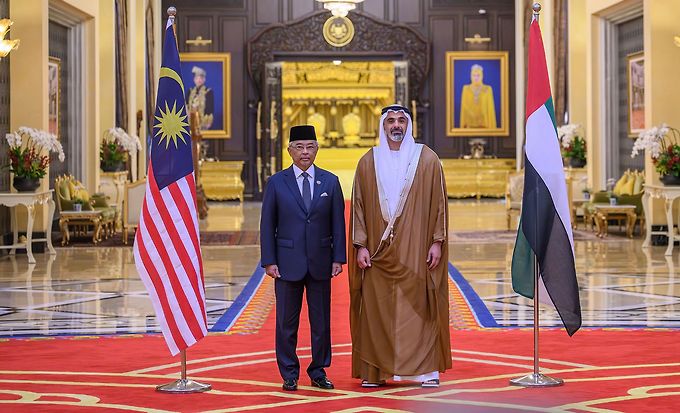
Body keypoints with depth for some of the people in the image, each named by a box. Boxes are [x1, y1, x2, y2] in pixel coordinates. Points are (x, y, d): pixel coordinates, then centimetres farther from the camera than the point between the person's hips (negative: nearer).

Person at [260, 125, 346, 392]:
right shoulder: (276, 183, 1)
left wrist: (338, 258, -1)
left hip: (320, 262, 2)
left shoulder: (330, 182, 5)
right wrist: (269, 261, -6)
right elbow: (267, 225, 1)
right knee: (287, 321, 4)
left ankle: (318, 371, 18)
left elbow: (338, 222, 5)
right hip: (288, 263, -1)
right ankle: (289, 374, 14)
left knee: (321, 320, 7)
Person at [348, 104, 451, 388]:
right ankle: (374, 371, 8)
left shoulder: (427, 160, 3)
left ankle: (427, 370, 5)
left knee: (419, 307, -1)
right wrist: (360, 245, -2)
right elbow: (358, 206, 6)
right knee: (376, 310, 1)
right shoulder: (368, 162, 7)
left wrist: (437, 242, -4)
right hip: (379, 250, 1)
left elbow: (438, 203, 3)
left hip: (415, 251, -1)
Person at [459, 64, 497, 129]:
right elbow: (463, 108, 6)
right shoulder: (466, 89, 5)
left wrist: (492, 127, -5)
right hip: (470, 126, 1)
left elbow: (491, 109, 0)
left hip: (484, 126, -1)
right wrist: (463, 126, 1)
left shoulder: (488, 89, 1)